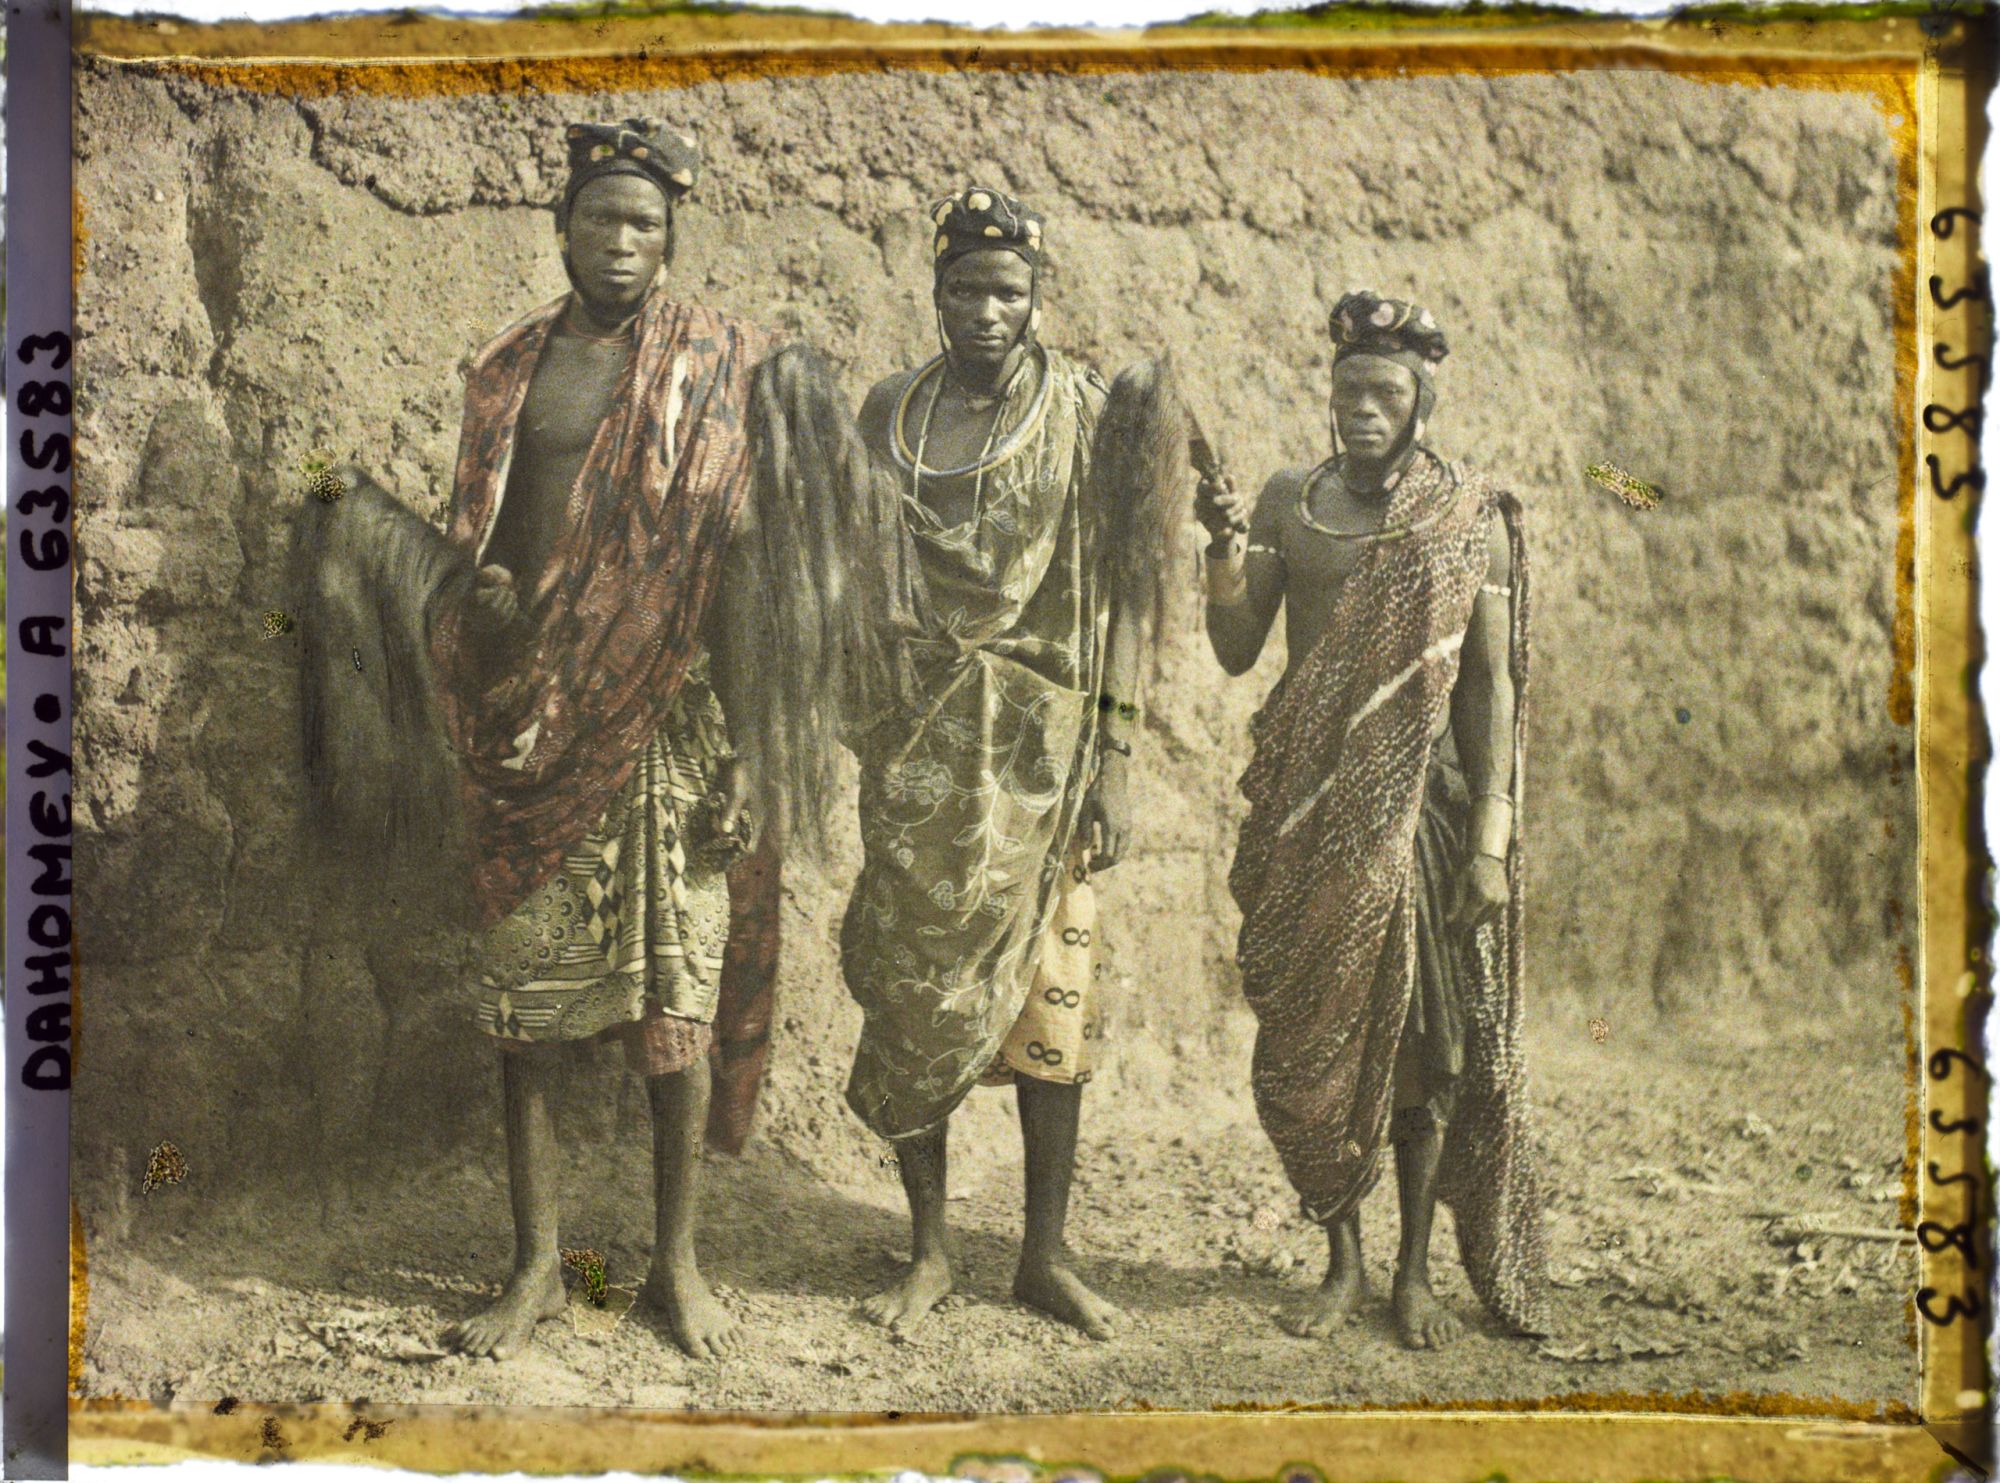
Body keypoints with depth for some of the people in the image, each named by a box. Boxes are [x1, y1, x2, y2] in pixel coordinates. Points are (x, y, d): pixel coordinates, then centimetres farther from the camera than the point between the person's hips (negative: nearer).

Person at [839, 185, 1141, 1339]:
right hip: (922, 740, 2)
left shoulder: (1086, 413, -1)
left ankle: (1047, 1253, 16)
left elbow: (1117, 594, -3)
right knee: (914, 984, 4)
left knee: (1049, 997, 2)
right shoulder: (891, 414, 8)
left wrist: (1116, 761, -8)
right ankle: (930, 1249, 17)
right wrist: (865, 725, 8)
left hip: (1042, 745, -2)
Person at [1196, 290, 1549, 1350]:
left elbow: (1493, 684, -2)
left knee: (1423, 1033, 2)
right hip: (1307, 806, 2)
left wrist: (1490, 838, -8)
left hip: (1417, 802, -2)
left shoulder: (1472, 519, 0)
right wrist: (1226, 551, -13)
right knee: (1308, 1034, 5)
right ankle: (1341, 1263, 20)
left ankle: (1416, 1271, 16)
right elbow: (1236, 652, 5)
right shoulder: (1289, 502, 6)